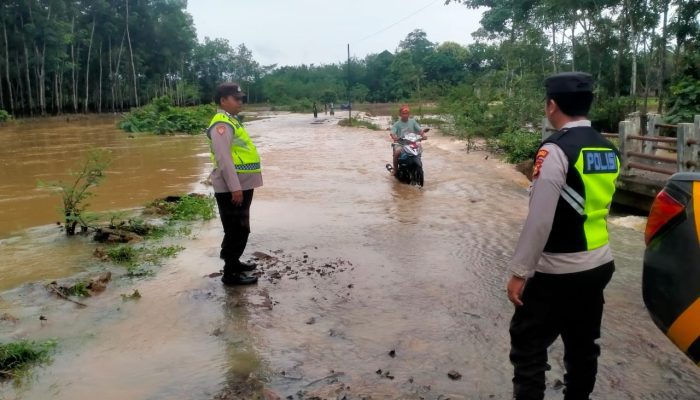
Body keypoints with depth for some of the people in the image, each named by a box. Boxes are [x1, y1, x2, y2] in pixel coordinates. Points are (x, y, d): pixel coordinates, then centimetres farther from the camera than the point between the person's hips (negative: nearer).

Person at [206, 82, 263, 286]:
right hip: (231, 188, -10)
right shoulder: (222, 124, -16)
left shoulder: (231, 121, 16)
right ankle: (230, 273, 3)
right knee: (237, 229, -5)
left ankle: (233, 261, 33)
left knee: (240, 228, 19)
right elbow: (224, 159, -24)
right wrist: (235, 188, -26)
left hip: (241, 185, 10)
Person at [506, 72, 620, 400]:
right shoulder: (609, 149, 6)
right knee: (583, 346, 19)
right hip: (599, 265, 8)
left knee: (528, 345, 4)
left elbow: (539, 220, -21)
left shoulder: (555, 150, -19)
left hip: (558, 273, -8)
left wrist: (519, 272, -15)